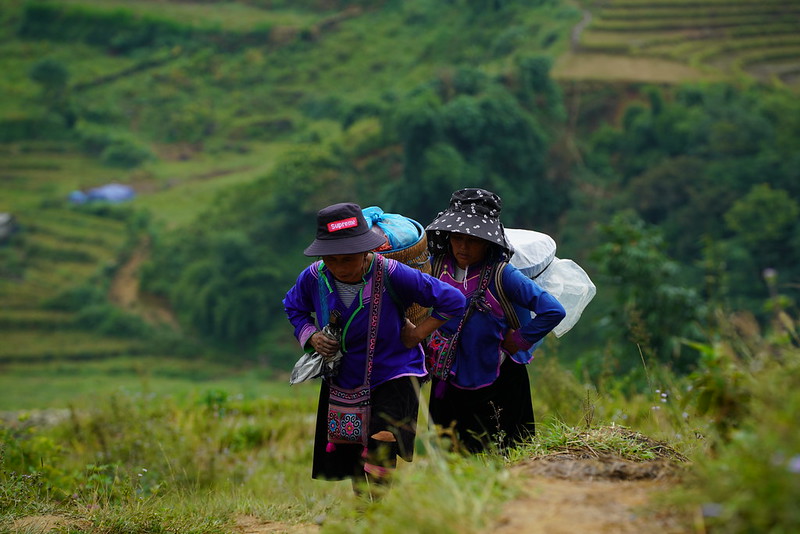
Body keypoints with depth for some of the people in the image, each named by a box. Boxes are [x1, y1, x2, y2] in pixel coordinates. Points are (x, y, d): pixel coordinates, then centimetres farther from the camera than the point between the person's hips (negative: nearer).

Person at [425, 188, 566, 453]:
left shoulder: (502, 275, -16)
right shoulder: (436, 265, -4)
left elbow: (553, 311, -18)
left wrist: (519, 341, -12)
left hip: (497, 382, -4)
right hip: (450, 380, 5)